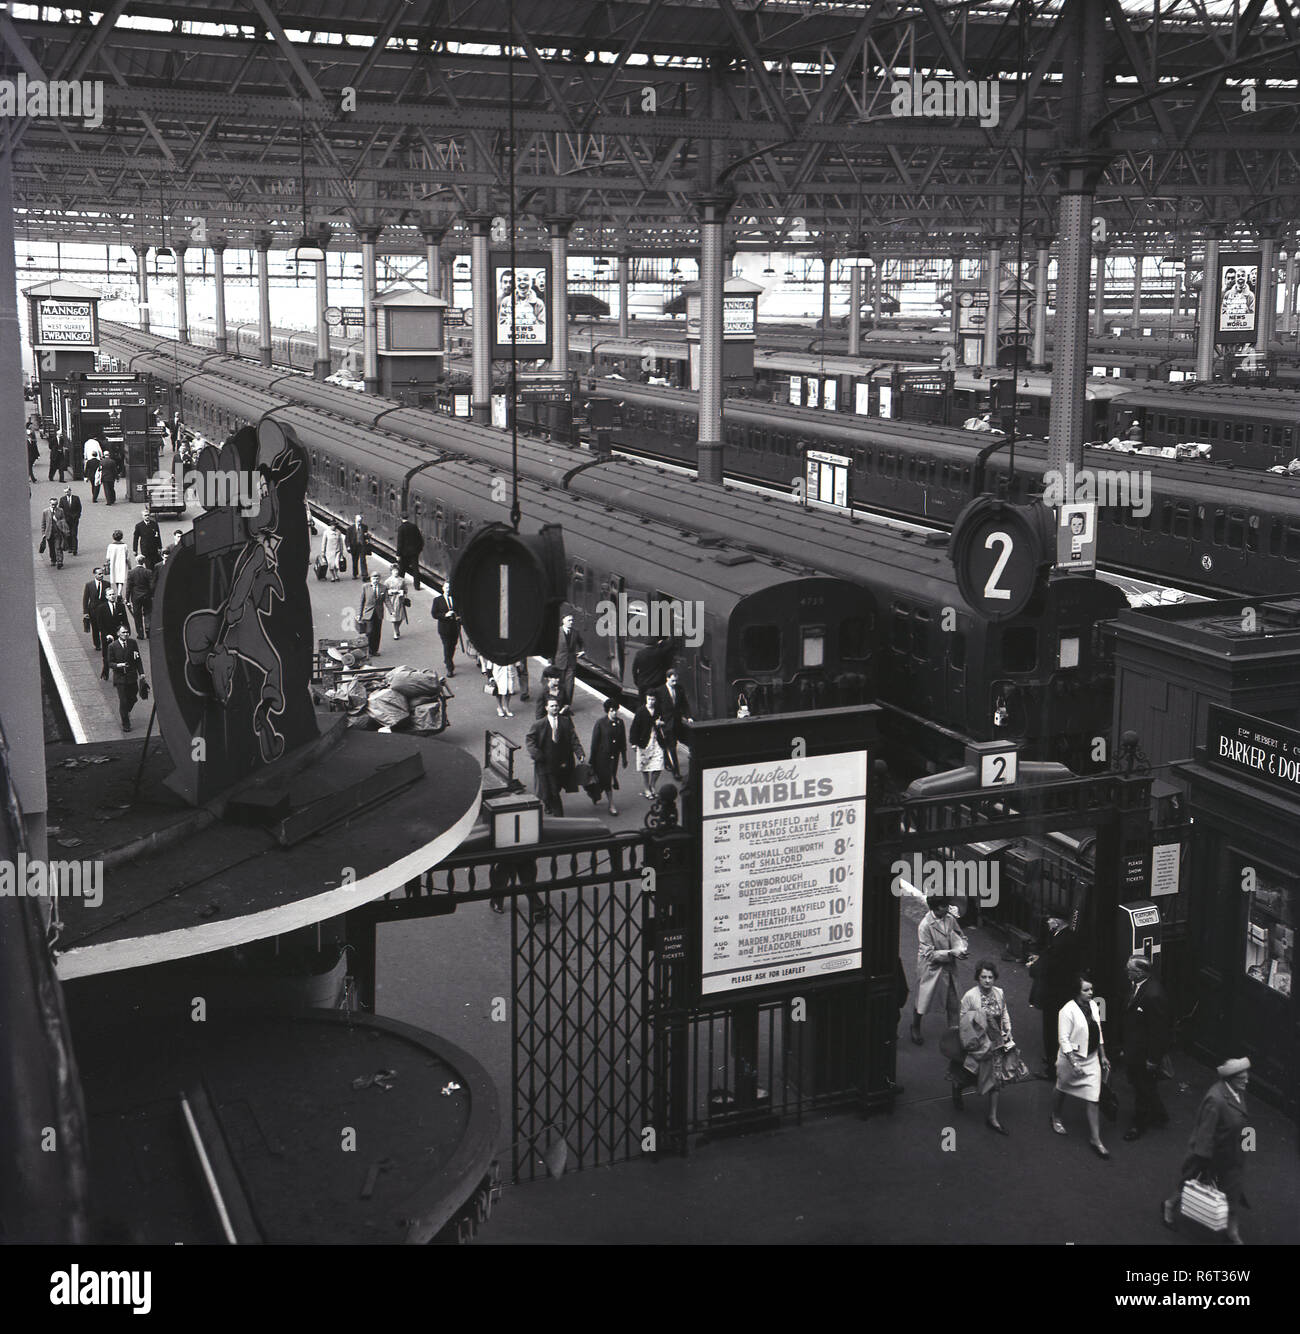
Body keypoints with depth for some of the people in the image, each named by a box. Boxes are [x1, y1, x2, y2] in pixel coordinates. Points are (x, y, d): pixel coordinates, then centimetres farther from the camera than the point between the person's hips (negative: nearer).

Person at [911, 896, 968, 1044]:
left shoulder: (950, 918, -7)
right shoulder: (925, 925, -24)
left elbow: (961, 936, 6)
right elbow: (929, 954, -22)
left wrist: (963, 948, -16)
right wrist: (951, 953, -28)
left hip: (948, 968, 5)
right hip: (931, 969, -5)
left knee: (953, 1002, 13)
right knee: (923, 1000, 13)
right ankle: (915, 1028, 38)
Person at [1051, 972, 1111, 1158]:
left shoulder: (1093, 1005, 0)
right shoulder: (1068, 1010, -20)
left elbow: (1098, 1033, 12)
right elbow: (1063, 1039, -20)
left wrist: (1103, 1056, 13)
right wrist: (1074, 1064, -23)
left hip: (1091, 1059, 5)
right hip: (1072, 1058, -5)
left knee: (1093, 1098, -1)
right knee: (1062, 1091, 18)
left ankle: (1095, 1139, 4)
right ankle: (1056, 1119, 45)